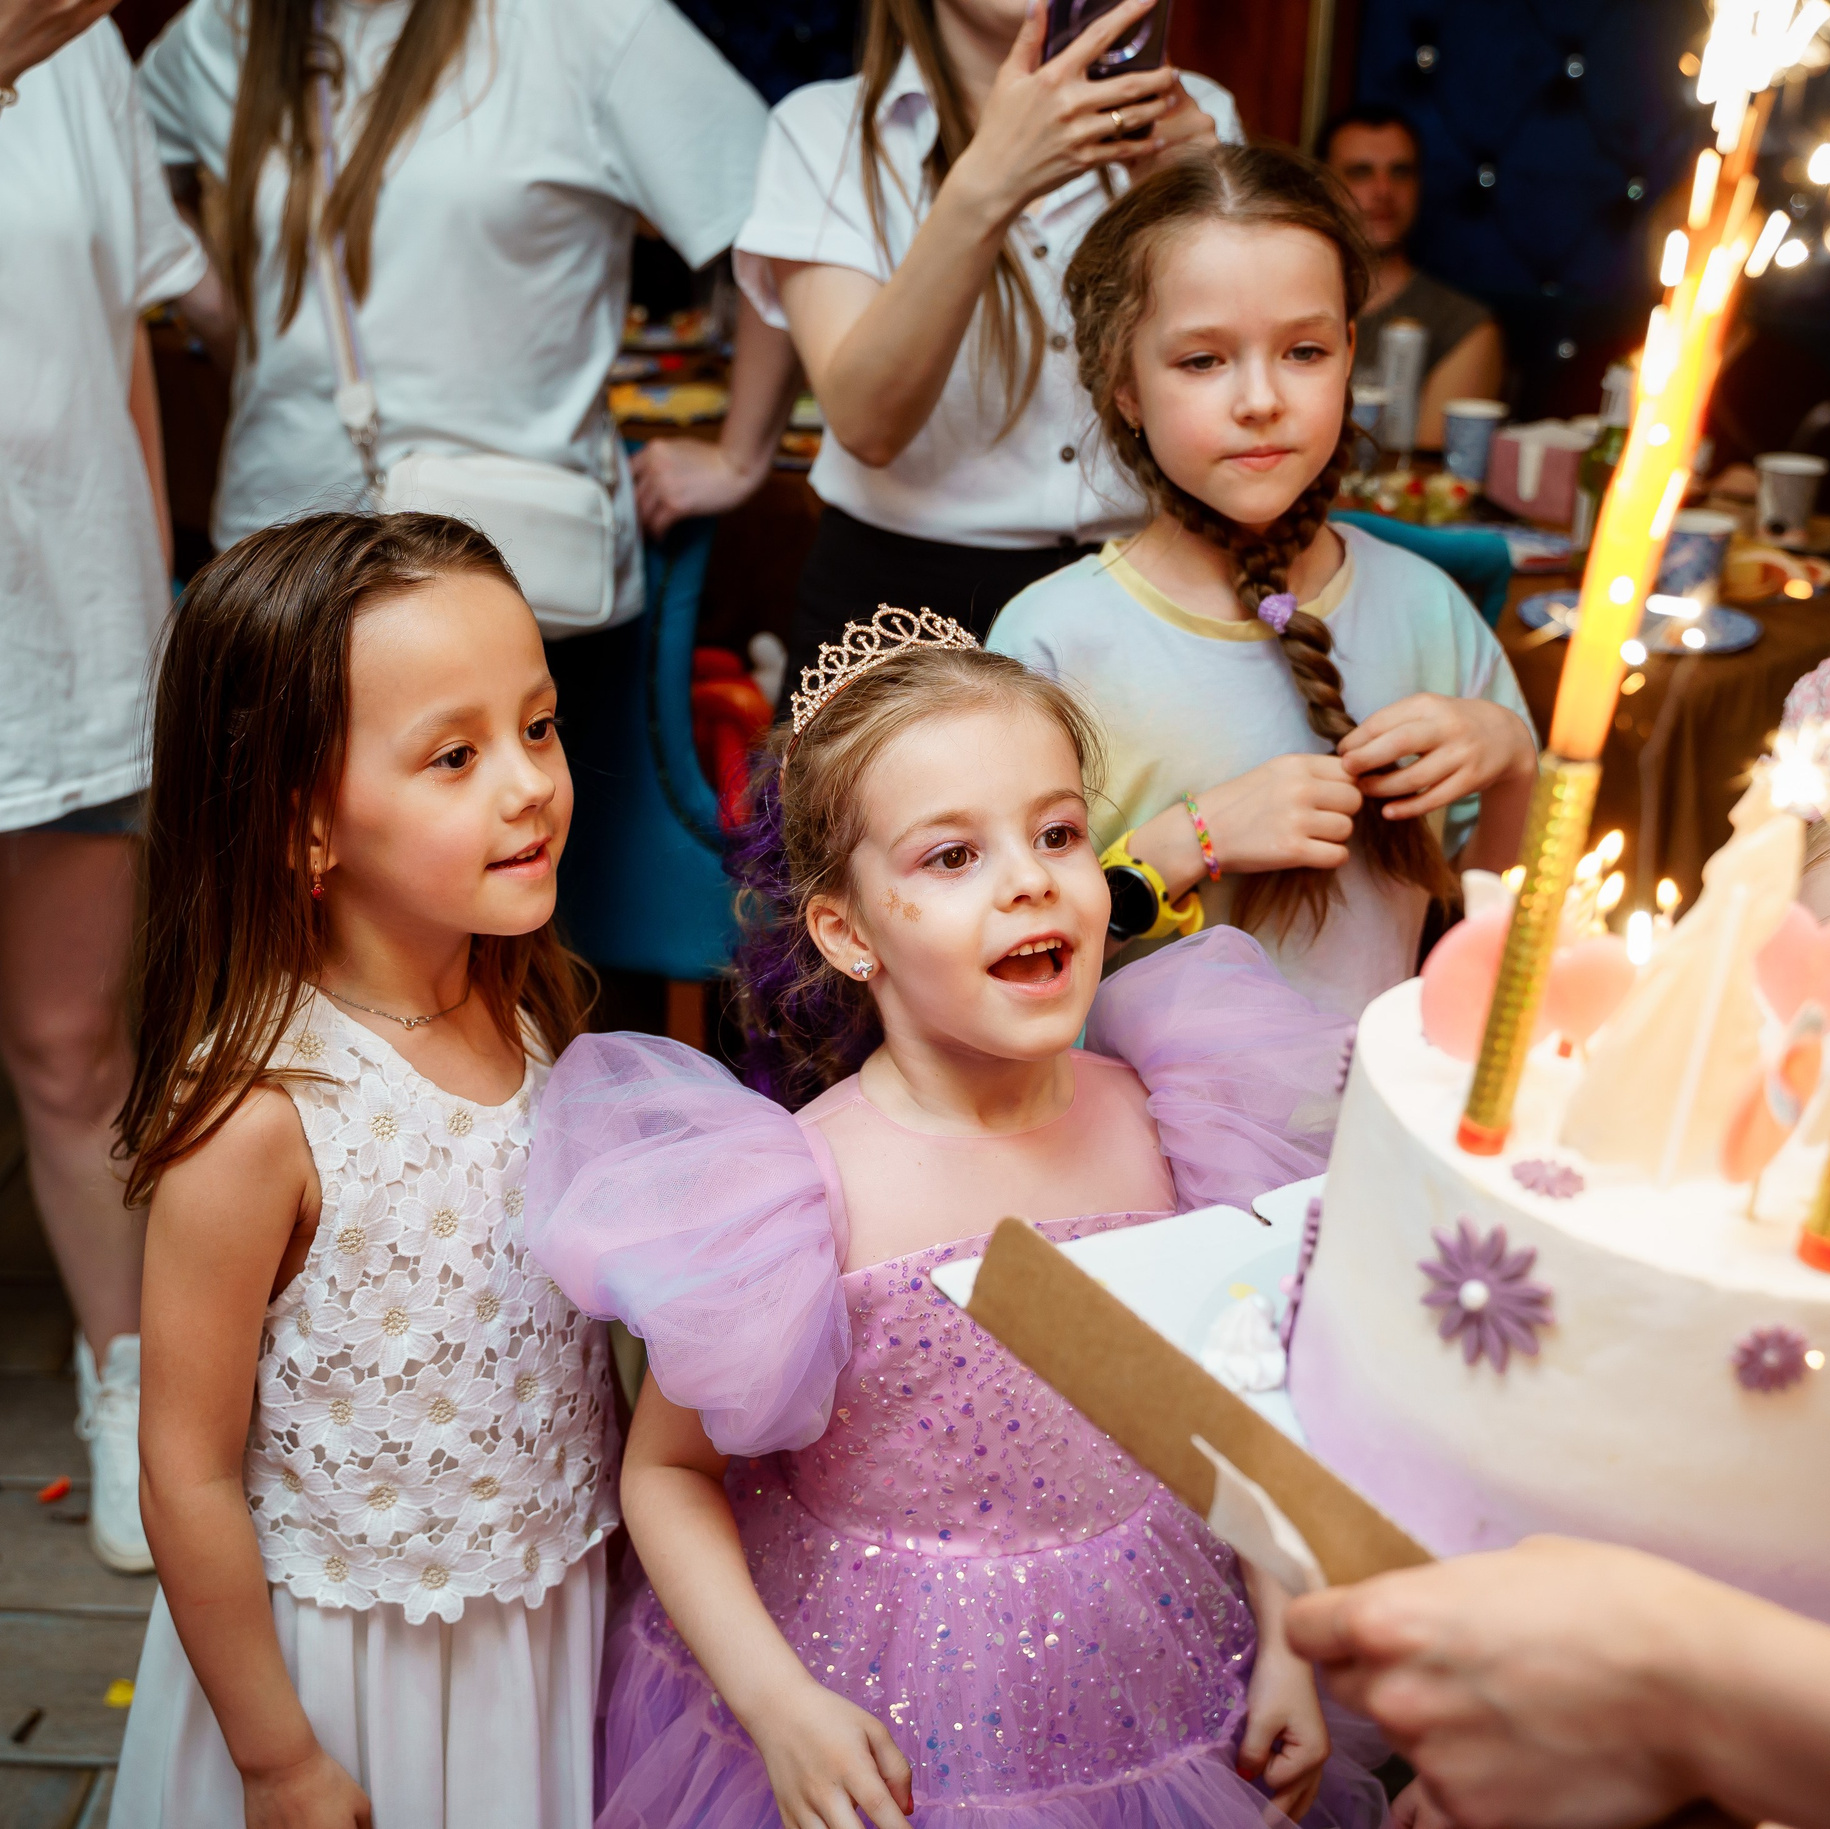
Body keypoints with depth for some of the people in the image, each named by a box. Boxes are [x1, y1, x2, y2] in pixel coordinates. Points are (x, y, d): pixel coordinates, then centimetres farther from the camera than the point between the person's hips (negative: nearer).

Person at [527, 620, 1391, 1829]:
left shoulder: (1153, 1118, -9)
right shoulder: (812, 1182, -21)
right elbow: (668, 1468, -9)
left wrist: (1284, 1638, 3)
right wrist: (778, 1705, -17)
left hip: (1151, 1679, 4)